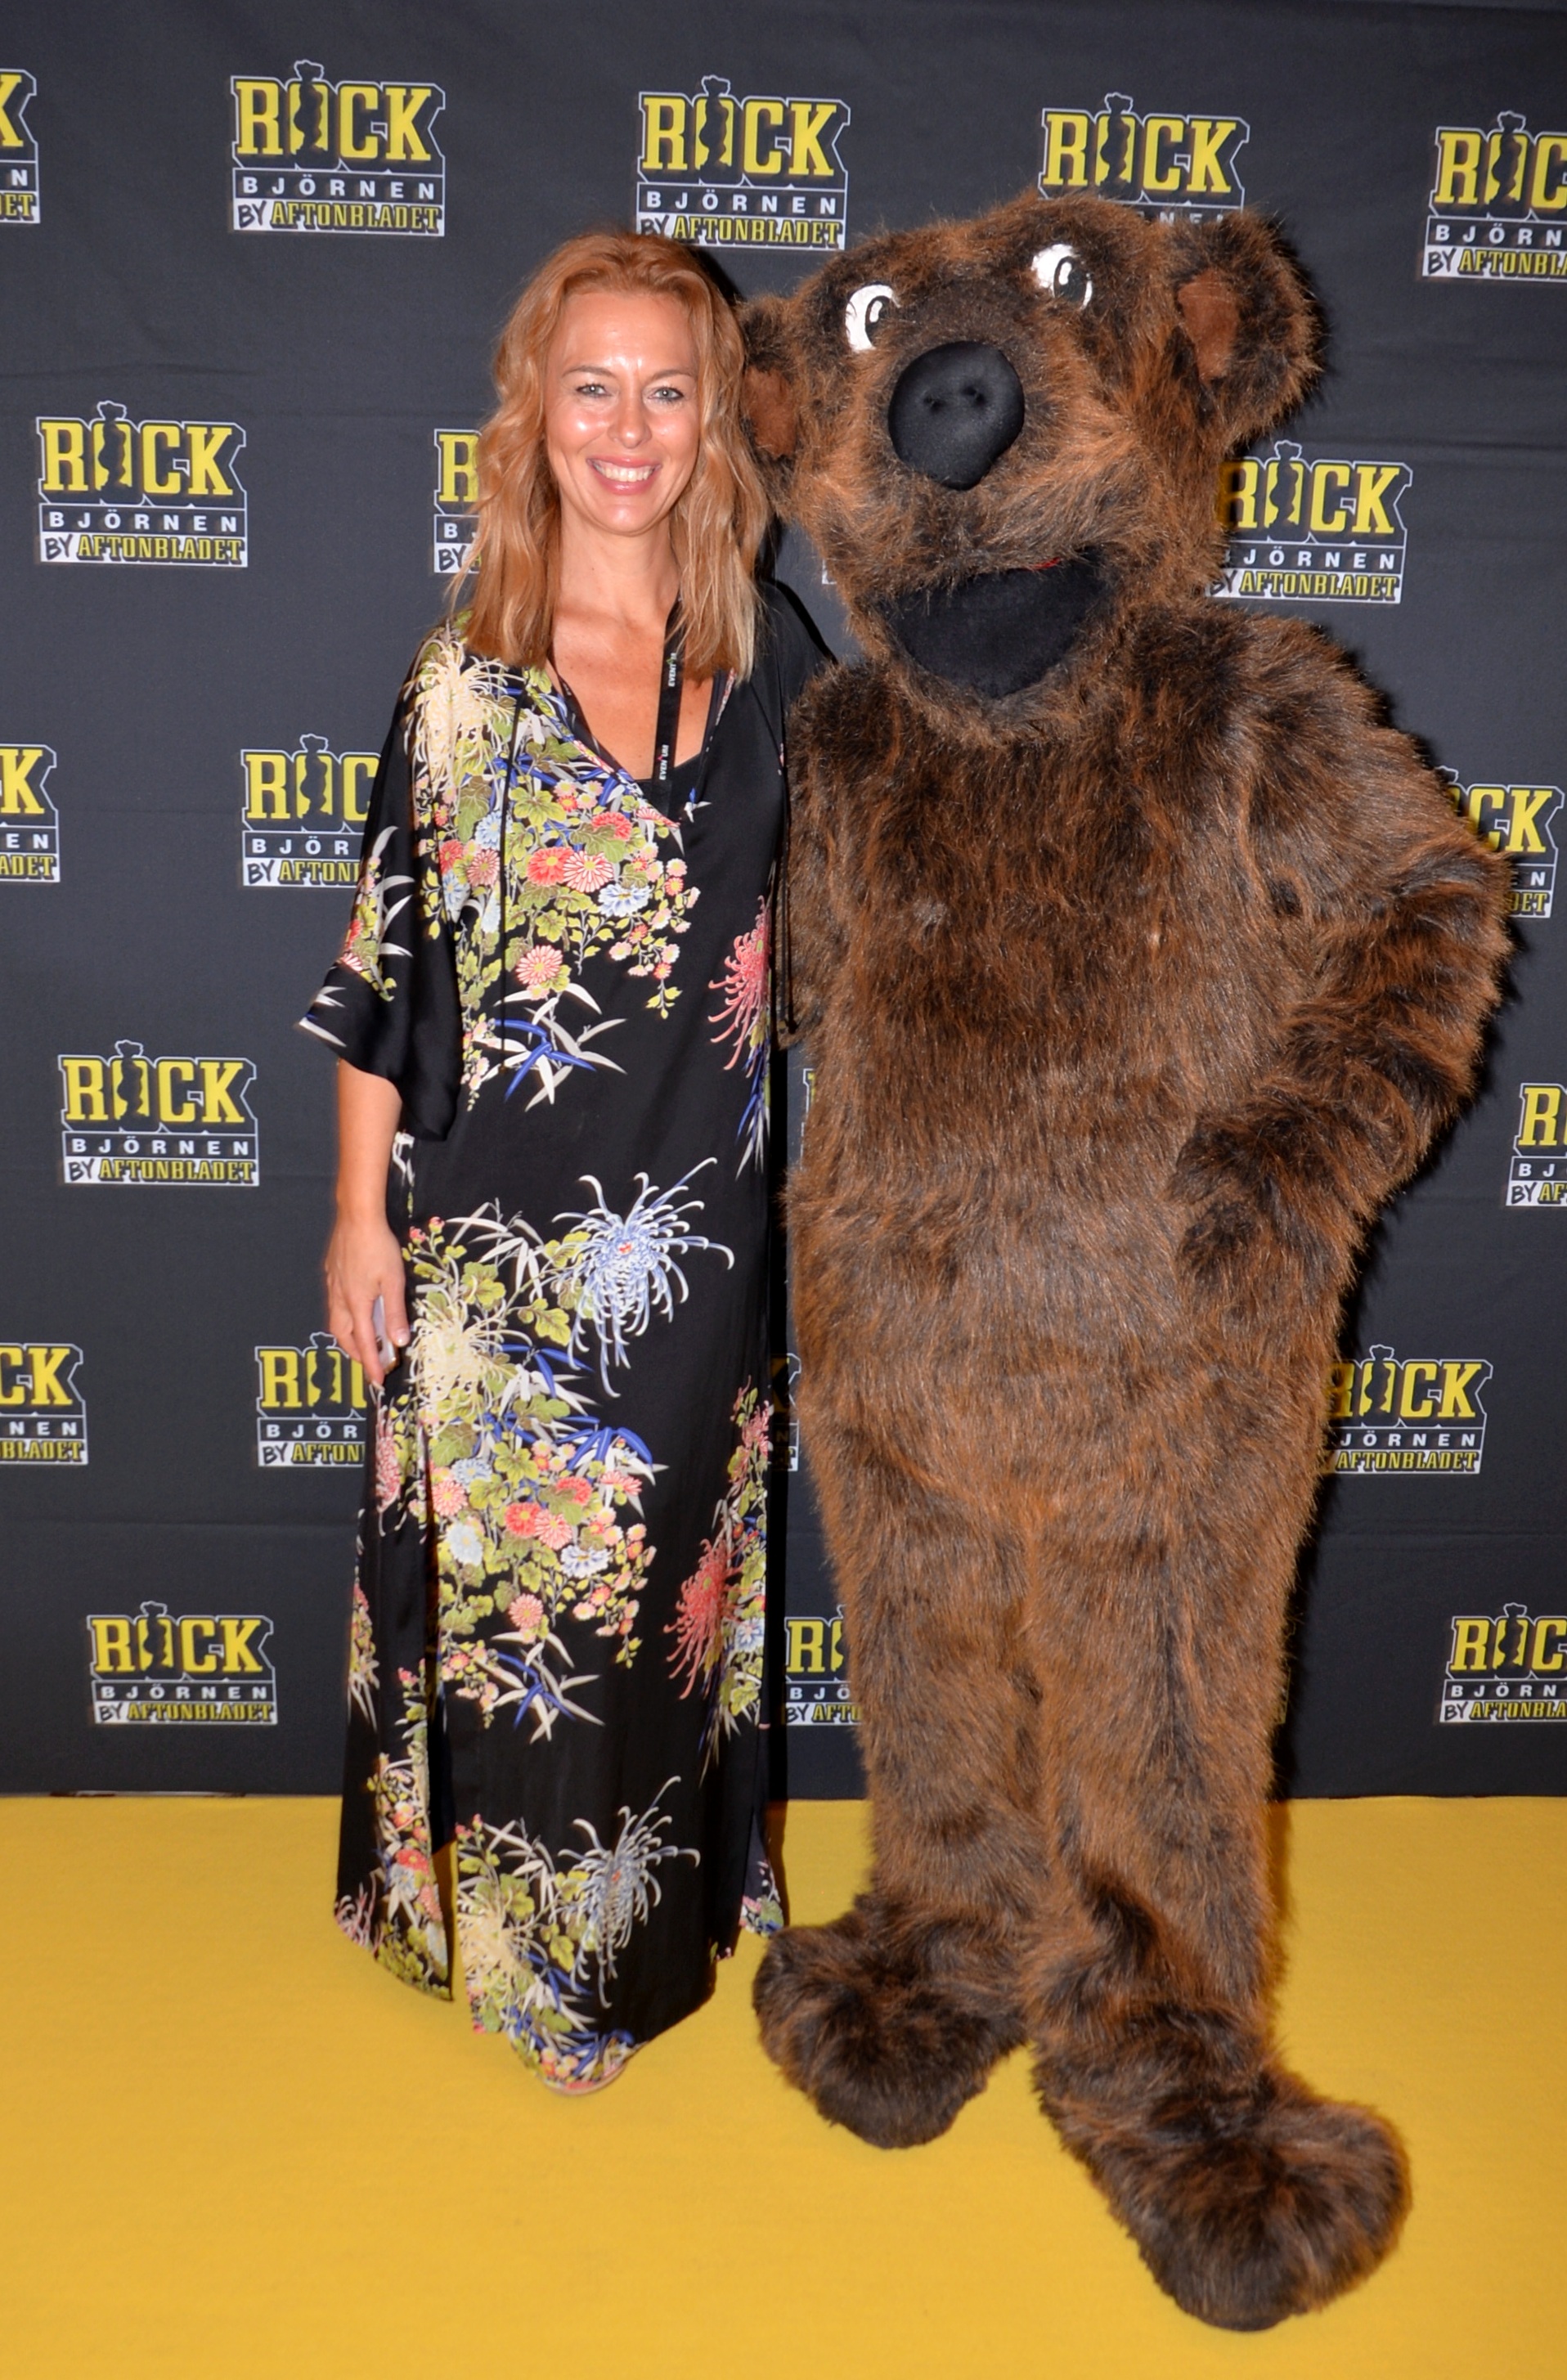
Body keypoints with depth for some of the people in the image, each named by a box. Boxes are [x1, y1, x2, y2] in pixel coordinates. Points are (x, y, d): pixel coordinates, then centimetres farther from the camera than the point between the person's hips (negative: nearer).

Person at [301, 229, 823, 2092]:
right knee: (487, 1571, 11)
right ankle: (483, 1913, 36)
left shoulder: (771, 661, 0)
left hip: (689, 1225, 2)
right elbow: (384, 969, -2)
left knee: (661, 1568, 16)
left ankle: (655, 1909, 40)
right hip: (484, 1226, -1)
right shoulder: (461, 680, -4)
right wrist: (360, 1213, -2)